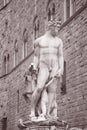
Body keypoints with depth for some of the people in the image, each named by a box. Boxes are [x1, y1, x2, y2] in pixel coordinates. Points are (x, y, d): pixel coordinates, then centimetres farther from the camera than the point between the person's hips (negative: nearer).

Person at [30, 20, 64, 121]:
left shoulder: (59, 41, 12)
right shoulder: (38, 41, 8)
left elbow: (60, 56, 8)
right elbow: (36, 57, 11)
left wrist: (61, 69, -7)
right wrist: (34, 70, 3)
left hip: (55, 67, 2)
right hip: (43, 68, -2)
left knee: (52, 90, -8)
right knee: (39, 88, -22)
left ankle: (48, 114, -12)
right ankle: (32, 112, -14)